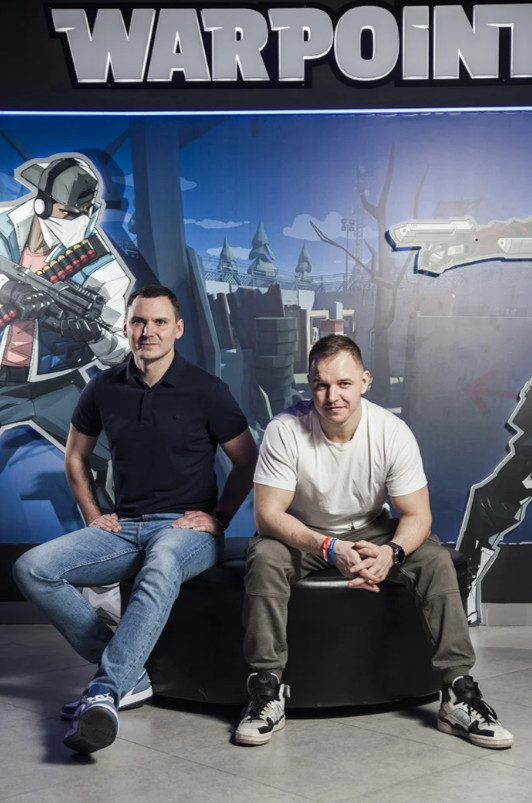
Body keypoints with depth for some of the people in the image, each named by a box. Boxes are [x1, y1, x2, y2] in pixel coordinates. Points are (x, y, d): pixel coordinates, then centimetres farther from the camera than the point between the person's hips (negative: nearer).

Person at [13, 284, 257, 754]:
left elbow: (247, 461, 6)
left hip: (186, 527, -4)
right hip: (123, 526, 4)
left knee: (161, 566, -41)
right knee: (32, 568, -18)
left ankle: (106, 690, -41)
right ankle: (129, 676, -16)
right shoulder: (105, 390, 8)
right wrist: (93, 515, 9)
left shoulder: (206, 391, -1)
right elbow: (75, 458, 22)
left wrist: (218, 518, -4)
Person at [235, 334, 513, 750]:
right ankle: (267, 688, -25)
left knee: (436, 560, -23)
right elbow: (268, 513, -25)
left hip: (371, 532, 2)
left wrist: (390, 552, -38)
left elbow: (417, 515, -14)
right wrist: (329, 548, -40)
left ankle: (459, 692, -19)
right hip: (303, 535, -1)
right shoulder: (285, 430, -23)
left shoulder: (393, 432, -18)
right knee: (264, 557, -33)